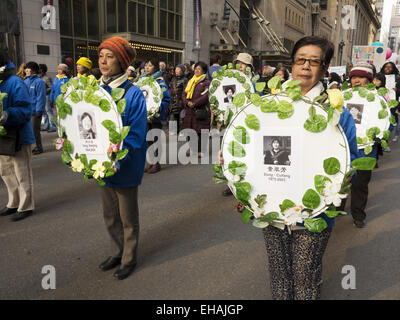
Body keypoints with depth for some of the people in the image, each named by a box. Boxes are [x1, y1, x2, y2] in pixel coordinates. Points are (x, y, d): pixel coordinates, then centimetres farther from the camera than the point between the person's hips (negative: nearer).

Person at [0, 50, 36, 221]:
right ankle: (14, 203, 33)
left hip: (18, 135, -9)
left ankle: (25, 207, 14)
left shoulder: (15, 83, -14)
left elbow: (25, 110, -20)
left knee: (22, 173, 2)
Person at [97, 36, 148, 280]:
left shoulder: (133, 94, -14)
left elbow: (135, 134, -18)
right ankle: (117, 253, 41)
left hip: (126, 167, -6)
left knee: (128, 217, 12)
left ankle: (130, 259, 31)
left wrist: (116, 159, -29)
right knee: (110, 216, 20)